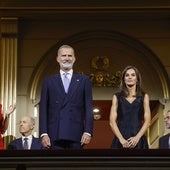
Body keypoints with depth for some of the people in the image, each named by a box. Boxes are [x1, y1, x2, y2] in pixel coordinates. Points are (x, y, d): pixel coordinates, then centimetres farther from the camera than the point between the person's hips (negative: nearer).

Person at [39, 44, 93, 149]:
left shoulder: (84, 80, 11)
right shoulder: (49, 81, 12)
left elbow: (88, 108, 5)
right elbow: (43, 109, 7)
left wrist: (88, 132, -5)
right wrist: (44, 133, -3)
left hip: (76, 135, 0)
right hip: (55, 135, 0)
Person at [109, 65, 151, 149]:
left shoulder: (144, 96, 10)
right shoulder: (117, 97, 10)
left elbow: (147, 121, 4)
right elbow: (112, 122, 2)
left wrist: (137, 137, -11)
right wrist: (121, 139, -11)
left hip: (138, 140, 0)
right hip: (121, 140, 0)